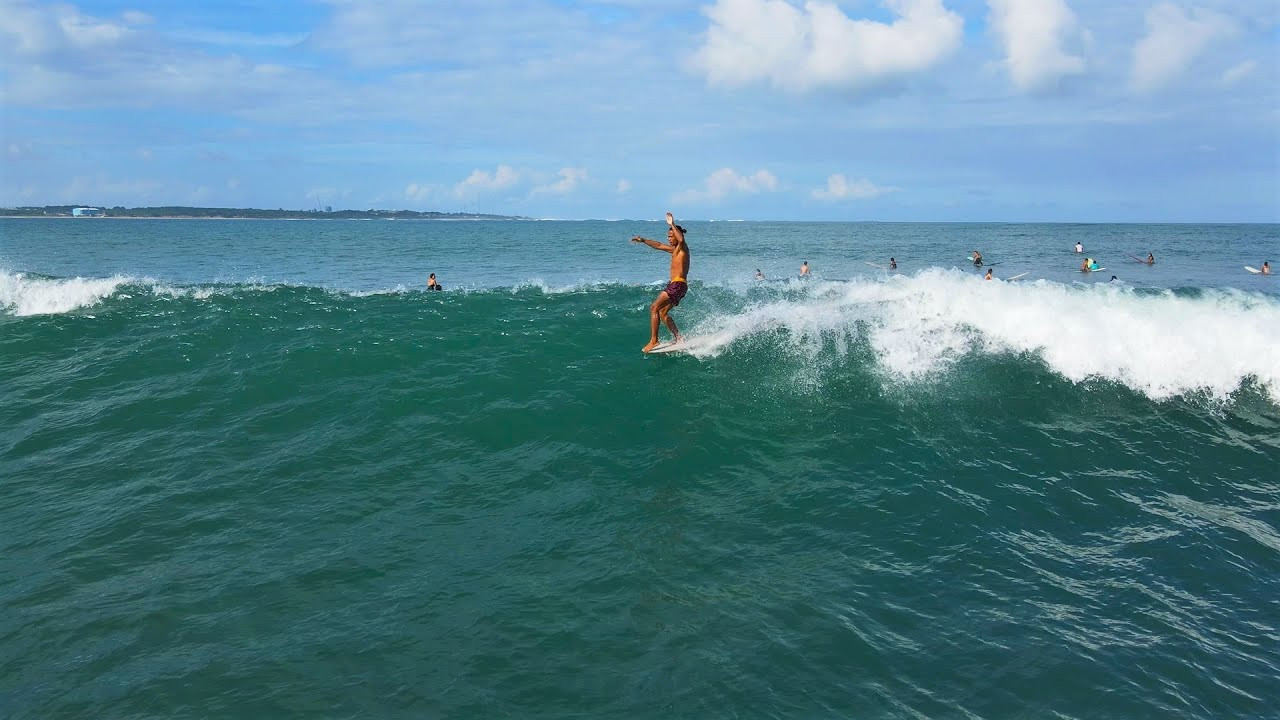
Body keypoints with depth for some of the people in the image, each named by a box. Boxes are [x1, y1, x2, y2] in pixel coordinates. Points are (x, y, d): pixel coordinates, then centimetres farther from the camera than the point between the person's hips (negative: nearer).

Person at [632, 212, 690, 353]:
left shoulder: (683, 248, -9)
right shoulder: (675, 249, 19)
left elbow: (681, 239, -33)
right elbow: (658, 245, 29)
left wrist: (672, 225, -31)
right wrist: (643, 240, 22)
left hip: (678, 285, -10)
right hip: (674, 285, 10)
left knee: (654, 308, -13)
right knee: (662, 313, 15)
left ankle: (653, 341, -15)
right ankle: (678, 338, 14)